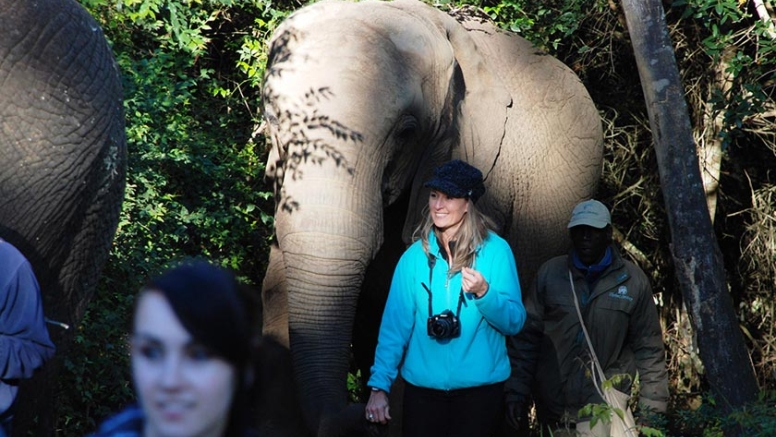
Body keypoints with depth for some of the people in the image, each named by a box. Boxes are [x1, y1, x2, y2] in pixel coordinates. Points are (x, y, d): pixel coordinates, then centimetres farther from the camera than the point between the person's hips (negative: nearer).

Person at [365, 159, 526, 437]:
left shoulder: (496, 250, -4)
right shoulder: (415, 255, 1)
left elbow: (515, 322, -5)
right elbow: (395, 324, -1)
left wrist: (483, 293, -22)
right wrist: (379, 385, -8)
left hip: (480, 387, -1)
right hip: (423, 388, 2)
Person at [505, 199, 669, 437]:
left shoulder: (633, 281, 1)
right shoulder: (550, 273, 2)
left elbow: (648, 348, 3)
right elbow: (527, 336, 3)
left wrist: (653, 407, -1)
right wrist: (517, 392, -3)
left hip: (607, 411, -1)